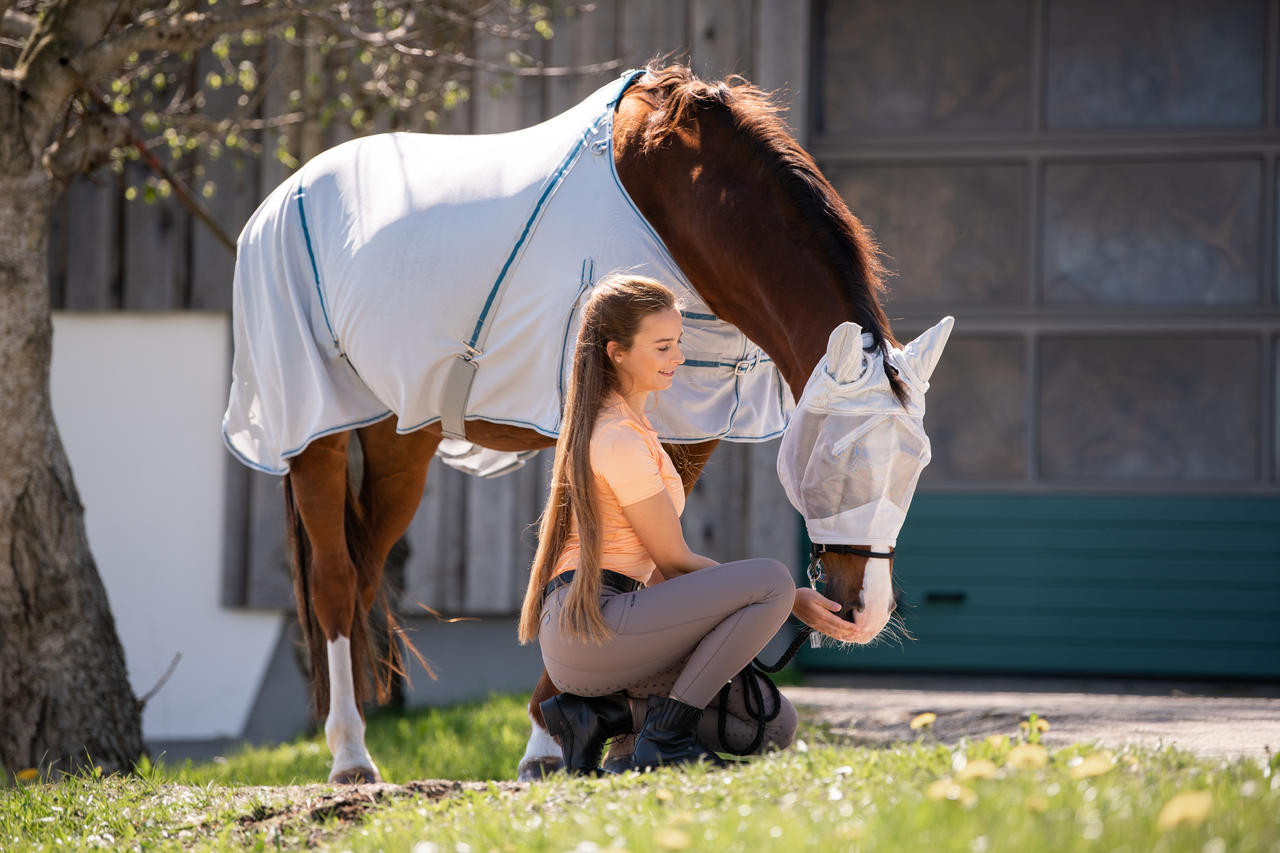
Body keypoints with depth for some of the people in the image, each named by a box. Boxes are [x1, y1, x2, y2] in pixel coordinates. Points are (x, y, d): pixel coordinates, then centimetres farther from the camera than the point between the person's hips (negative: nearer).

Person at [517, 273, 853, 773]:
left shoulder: (601, 425, 19)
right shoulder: (622, 441, -12)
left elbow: (654, 562, 21)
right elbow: (675, 561, -8)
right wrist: (791, 601, -3)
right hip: (594, 626, -10)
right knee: (773, 580, -20)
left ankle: (596, 713, 9)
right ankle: (665, 739, -15)